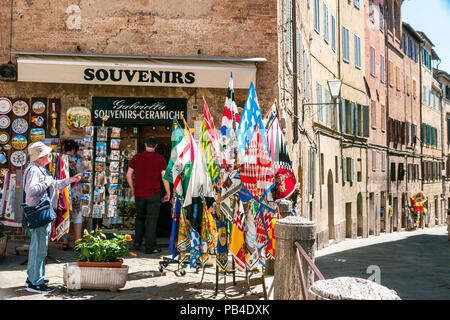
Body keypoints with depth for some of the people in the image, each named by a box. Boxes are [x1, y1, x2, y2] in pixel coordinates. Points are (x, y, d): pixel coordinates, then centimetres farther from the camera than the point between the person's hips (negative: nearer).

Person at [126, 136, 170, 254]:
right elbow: (164, 177, -8)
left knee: (140, 217, 21)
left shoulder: (136, 157, 3)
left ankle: (137, 241, 19)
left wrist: (133, 188, 16)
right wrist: (168, 193, 0)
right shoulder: (160, 158, -3)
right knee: (151, 219, 1)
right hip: (153, 193, -2)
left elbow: (128, 175, 3)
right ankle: (150, 247, 0)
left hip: (139, 193, 2)